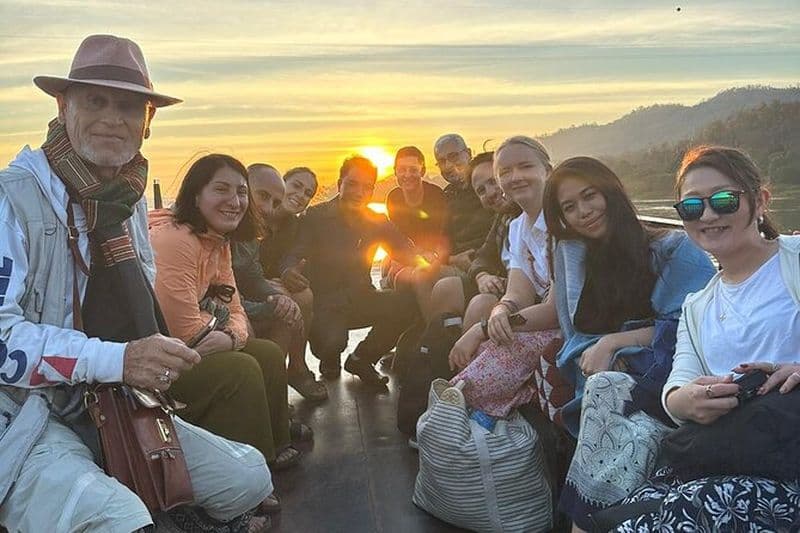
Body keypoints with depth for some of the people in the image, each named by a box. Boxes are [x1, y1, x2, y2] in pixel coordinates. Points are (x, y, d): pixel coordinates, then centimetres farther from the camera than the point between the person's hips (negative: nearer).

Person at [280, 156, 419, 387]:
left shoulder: (377, 221, 9)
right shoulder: (316, 216, -4)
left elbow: (406, 252, 5)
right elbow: (293, 256, -12)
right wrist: (288, 271, -38)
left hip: (360, 300, 5)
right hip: (324, 302, -4)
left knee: (407, 302, -21)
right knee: (333, 342, -34)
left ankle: (362, 358, 3)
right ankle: (329, 359, 10)